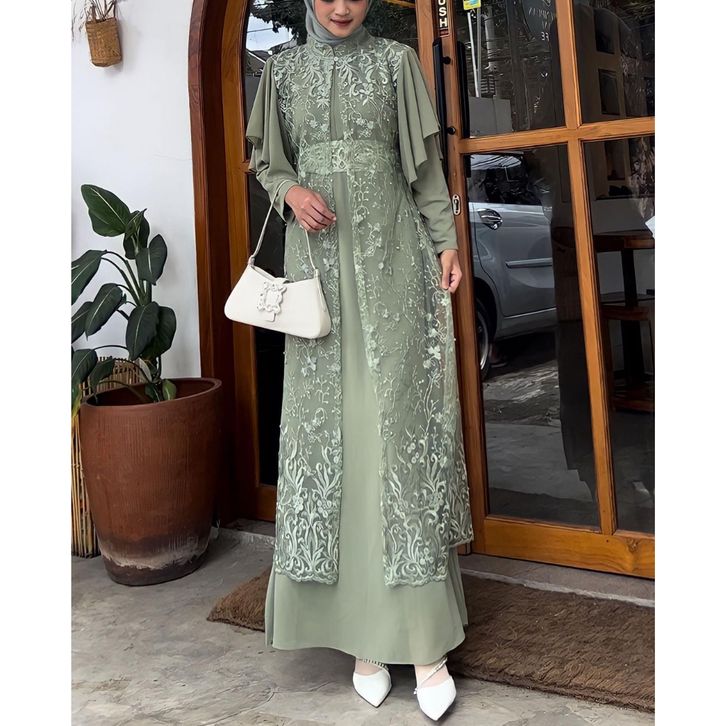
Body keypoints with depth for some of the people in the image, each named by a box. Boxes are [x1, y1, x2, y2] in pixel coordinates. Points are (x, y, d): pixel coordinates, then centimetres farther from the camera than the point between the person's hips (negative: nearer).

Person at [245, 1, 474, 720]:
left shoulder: (396, 60, 9)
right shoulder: (284, 68, 13)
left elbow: (426, 161, 9)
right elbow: (266, 159, 16)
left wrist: (446, 239, 0)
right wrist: (291, 191, -5)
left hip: (390, 251, -1)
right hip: (318, 254, 2)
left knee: (401, 414, -8)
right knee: (327, 421, -2)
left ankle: (424, 637, -3)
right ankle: (363, 631, 7)